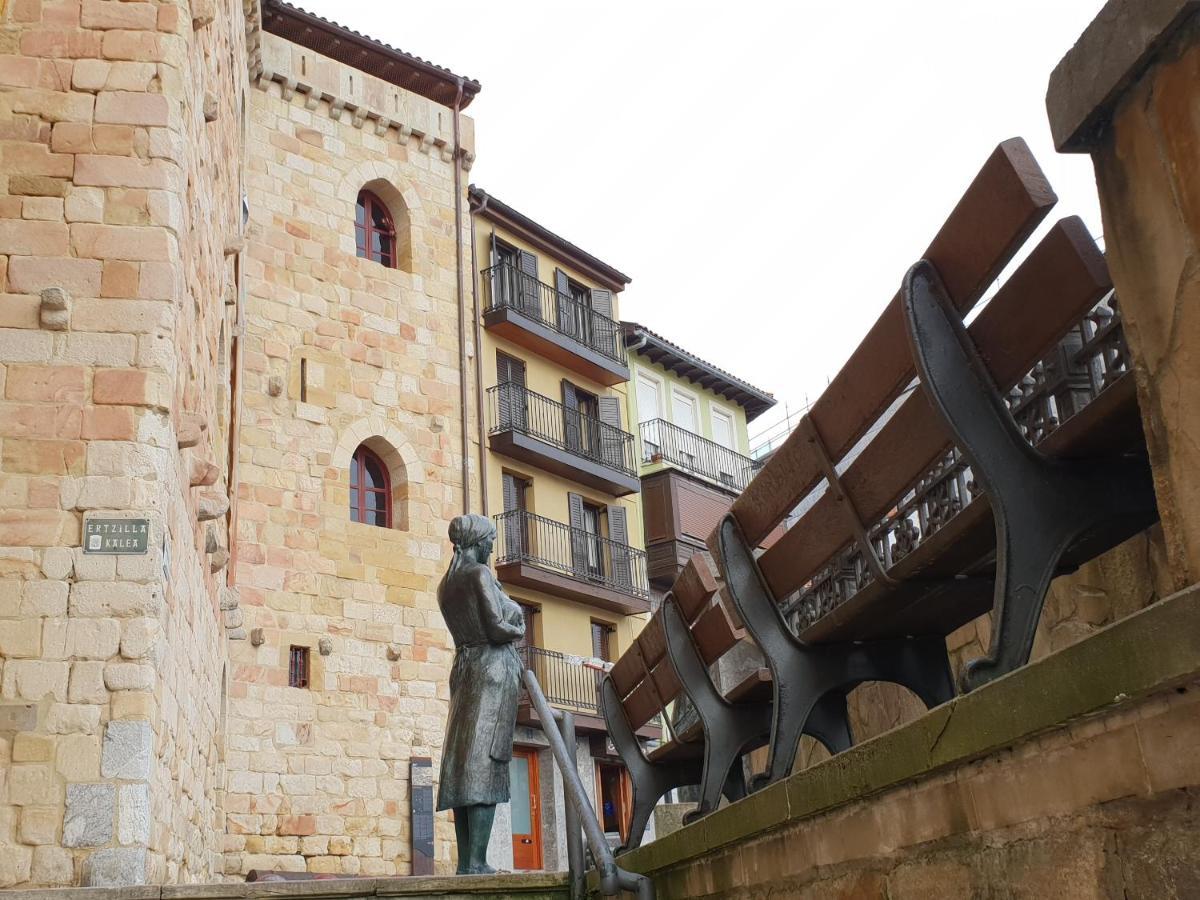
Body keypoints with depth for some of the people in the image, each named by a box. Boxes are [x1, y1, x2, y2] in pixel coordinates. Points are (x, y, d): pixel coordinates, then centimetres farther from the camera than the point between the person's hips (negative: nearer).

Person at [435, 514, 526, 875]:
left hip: (464, 667, 8)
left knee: (463, 759, 3)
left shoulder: (446, 584, 15)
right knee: (485, 762, -12)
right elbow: (498, 629, -14)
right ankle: (476, 862, -17)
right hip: (494, 667, -8)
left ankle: (465, 861, 1)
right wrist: (519, 630, 6)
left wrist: (510, 621, 10)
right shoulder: (481, 574, -9)